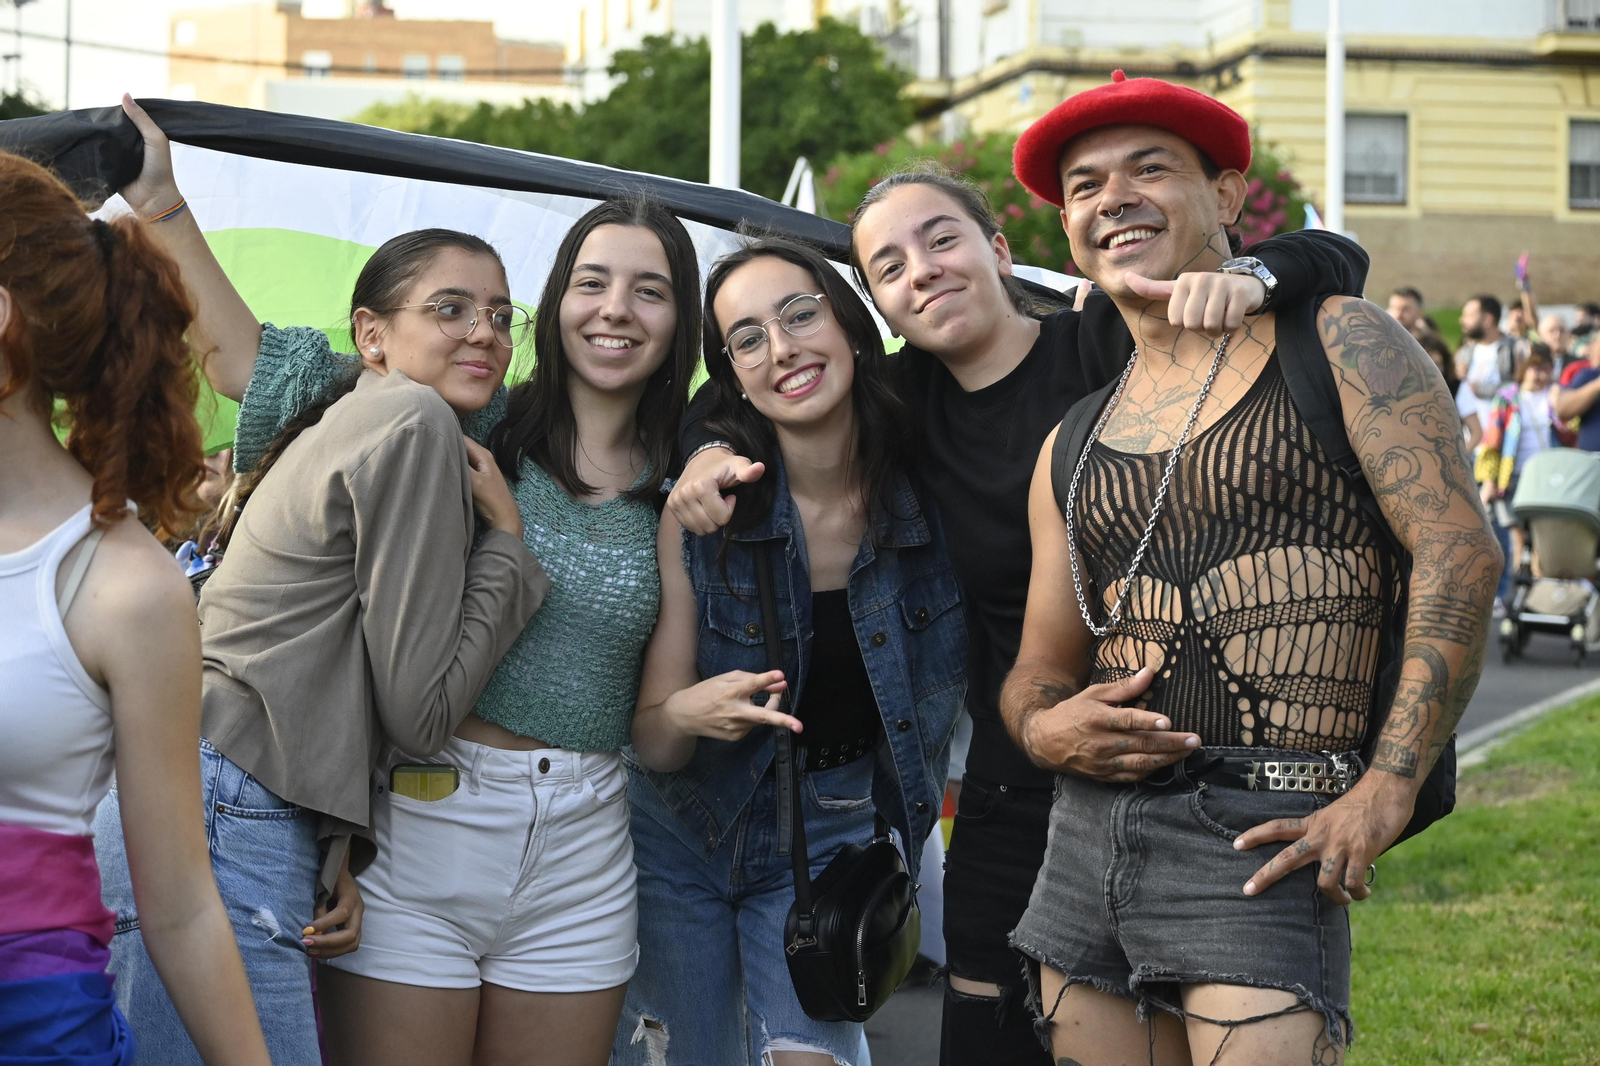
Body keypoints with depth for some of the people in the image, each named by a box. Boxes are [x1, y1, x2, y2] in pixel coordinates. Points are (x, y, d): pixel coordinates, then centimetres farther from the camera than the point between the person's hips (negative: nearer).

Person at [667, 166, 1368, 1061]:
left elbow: (1334, 260, -11)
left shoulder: (1111, 345, -9)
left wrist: (1250, 276, -32)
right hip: (1011, 811, 5)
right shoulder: (910, 400, 7)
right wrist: (708, 450, 0)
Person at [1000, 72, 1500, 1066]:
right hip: (1088, 831, 6)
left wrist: (1389, 788, -16)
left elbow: (1461, 554, -8)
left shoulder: (1337, 342, 2)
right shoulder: (1072, 447, 18)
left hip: (1260, 838, -6)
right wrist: (1046, 729, -4)